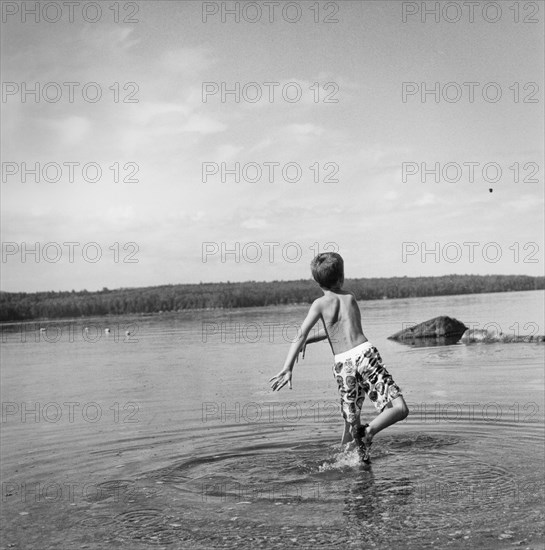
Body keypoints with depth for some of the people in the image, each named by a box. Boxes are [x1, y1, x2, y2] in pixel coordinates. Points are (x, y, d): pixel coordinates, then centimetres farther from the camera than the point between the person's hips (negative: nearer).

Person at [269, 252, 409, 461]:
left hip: (343, 364, 1)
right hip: (365, 354, -1)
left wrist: (287, 369, -9)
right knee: (400, 409, -6)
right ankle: (368, 432, -25)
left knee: (351, 423, 17)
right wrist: (308, 340, 37)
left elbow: (300, 336, -3)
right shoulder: (351, 297, 19)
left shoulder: (320, 304, 9)